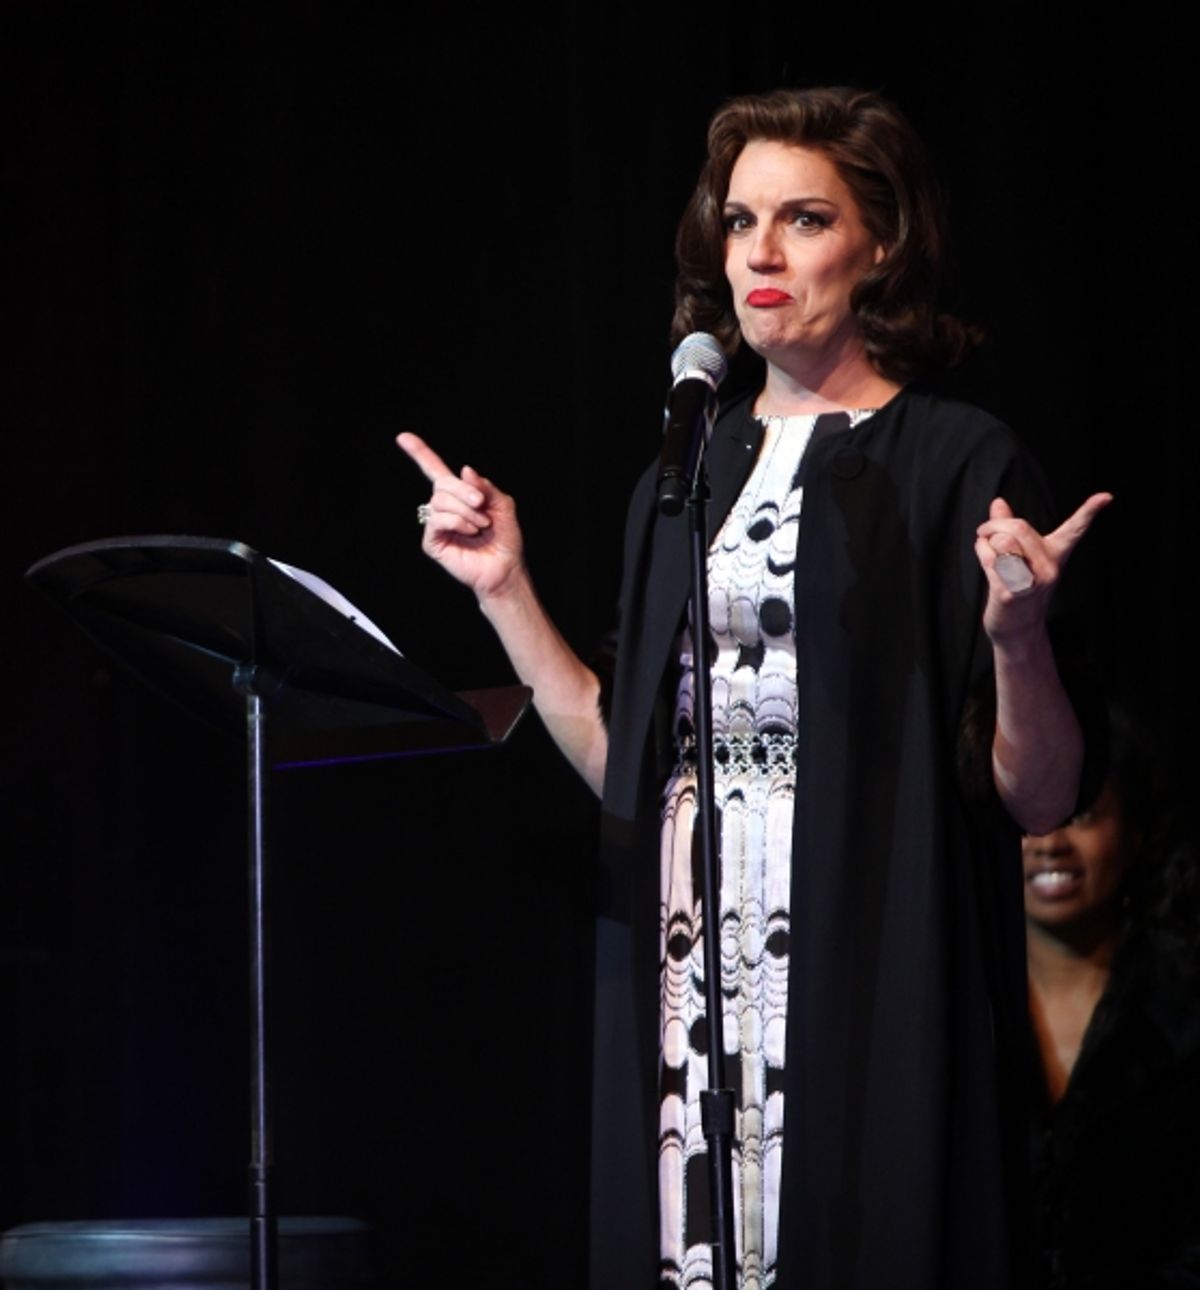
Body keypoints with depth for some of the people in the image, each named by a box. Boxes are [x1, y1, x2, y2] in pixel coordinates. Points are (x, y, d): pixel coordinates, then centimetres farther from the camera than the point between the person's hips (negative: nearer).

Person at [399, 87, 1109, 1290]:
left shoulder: (957, 466, -3)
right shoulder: (692, 473, 14)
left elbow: (1040, 797, -8)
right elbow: (623, 762, 12)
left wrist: (1018, 633, -26)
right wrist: (504, 591, 12)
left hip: (869, 997, -5)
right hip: (682, 980, 5)